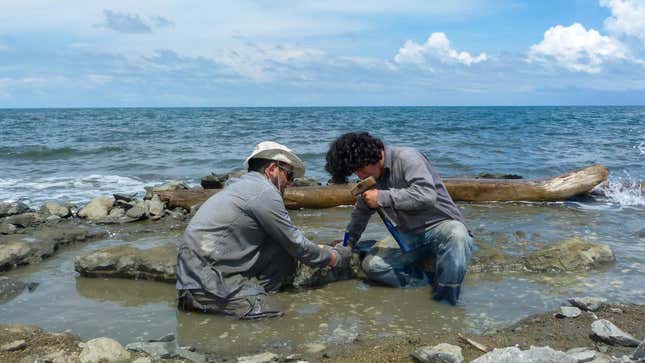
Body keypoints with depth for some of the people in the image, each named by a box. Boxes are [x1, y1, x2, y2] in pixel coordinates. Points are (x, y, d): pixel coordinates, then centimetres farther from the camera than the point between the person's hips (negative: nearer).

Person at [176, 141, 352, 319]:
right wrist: (335, 257, 11)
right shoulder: (263, 190, -10)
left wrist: (320, 249, 29)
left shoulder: (241, 185, 19)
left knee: (283, 251, 3)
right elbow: (296, 245, -3)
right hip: (207, 283, -10)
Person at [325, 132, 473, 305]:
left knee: (456, 235, -43)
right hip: (411, 236, 7)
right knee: (371, 265, -16)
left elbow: (427, 195, -31)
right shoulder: (372, 179, 9)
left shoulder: (406, 157, -15)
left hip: (443, 225, -7)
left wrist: (382, 197, -23)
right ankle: (428, 283, -14)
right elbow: (360, 213, 25)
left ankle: (445, 301, -28)